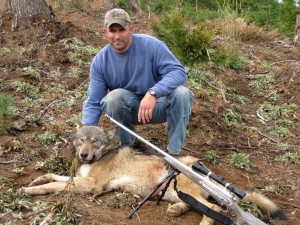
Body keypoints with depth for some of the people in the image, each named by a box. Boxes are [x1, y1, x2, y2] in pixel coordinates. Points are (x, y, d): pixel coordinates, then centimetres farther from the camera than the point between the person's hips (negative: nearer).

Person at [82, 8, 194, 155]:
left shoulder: (150, 45, -18)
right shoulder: (100, 61, -10)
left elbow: (178, 71, -26)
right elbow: (93, 102, -10)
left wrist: (153, 93, -43)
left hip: (157, 104, -1)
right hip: (128, 109, 1)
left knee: (182, 94, -31)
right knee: (114, 97, -32)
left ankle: (173, 152, -19)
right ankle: (126, 146, -7)